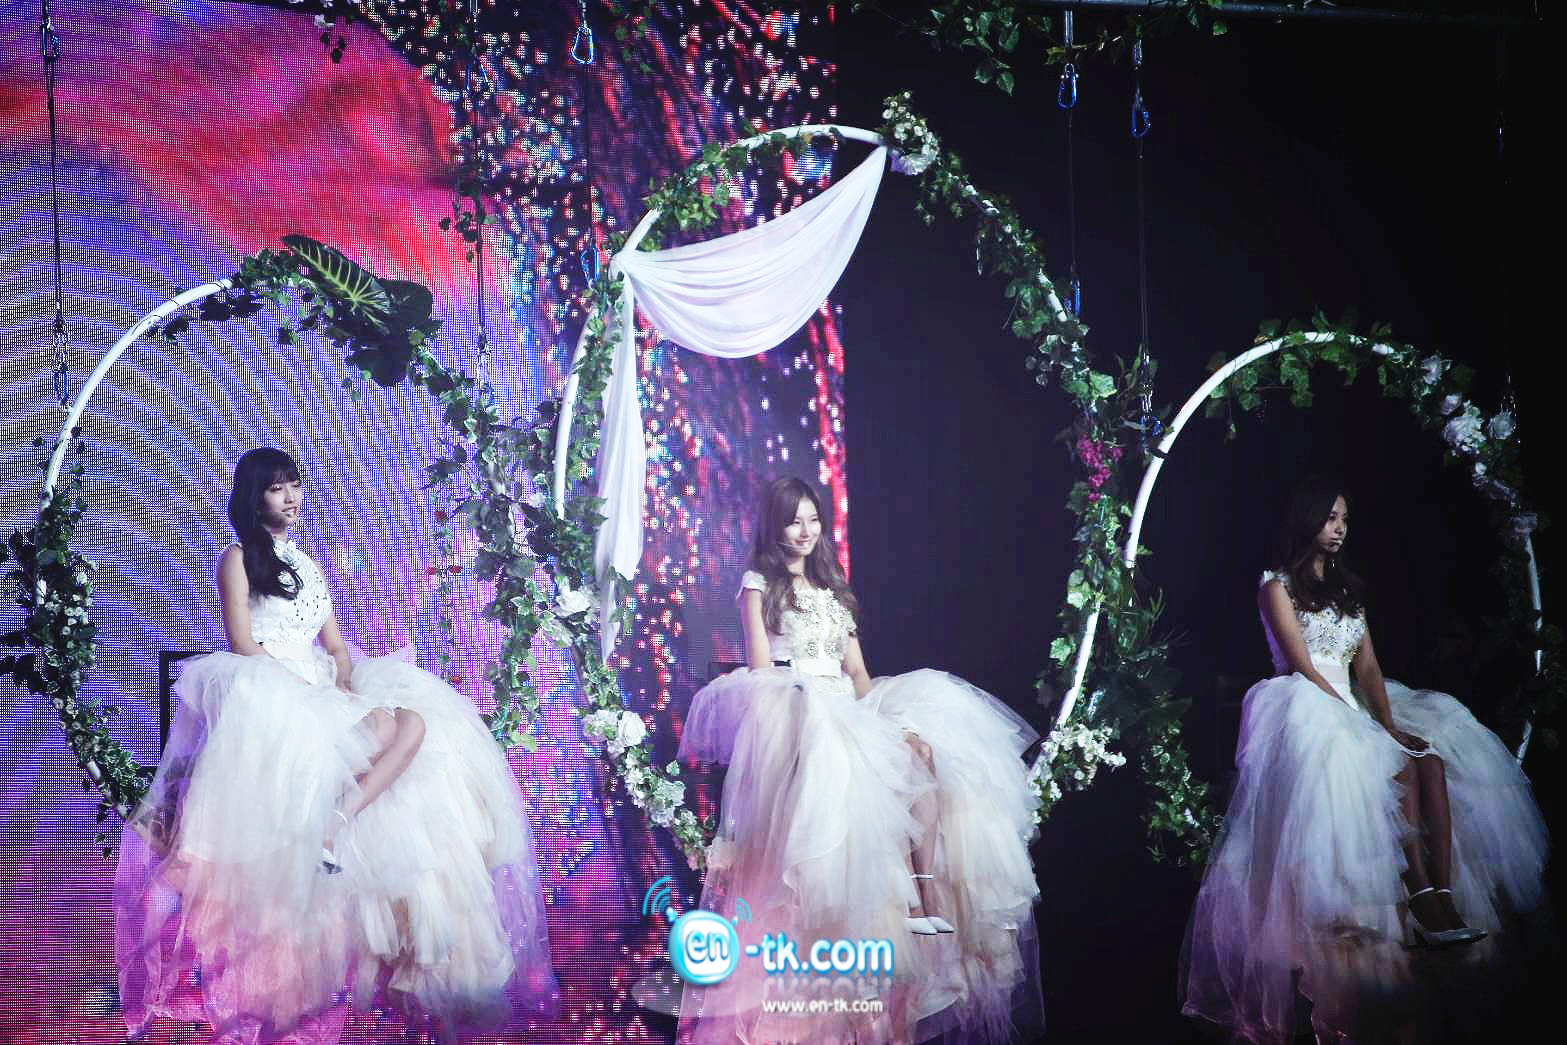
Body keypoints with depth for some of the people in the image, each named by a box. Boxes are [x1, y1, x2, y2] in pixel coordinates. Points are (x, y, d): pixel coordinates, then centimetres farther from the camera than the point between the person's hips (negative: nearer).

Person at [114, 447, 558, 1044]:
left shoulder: (306, 564, 26)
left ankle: (334, 825, -40)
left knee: (414, 721, -24)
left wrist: (344, 679, -3)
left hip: (323, 694, 7)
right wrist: (307, 686, -16)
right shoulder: (239, 559, 6)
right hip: (269, 694, -7)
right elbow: (243, 645, -6)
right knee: (386, 728, -33)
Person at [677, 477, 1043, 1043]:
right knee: (881, 762, -33)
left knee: (920, 752, -24)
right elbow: (761, 667, -4)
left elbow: (857, 669, 18)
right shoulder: (759, 583, 7)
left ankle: (927, 899, -31)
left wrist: (885, 714, -2)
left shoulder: (832, 587, 24)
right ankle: (905, 901, -34)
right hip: (793, 710, -6)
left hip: (846, 711, 6)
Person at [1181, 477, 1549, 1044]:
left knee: (1431, 757, -22)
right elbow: (1303, 667, -10)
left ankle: (1446, 903, -35)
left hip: (1355, 712, 6)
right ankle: (1426, 905, -39)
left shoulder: (1347, 589, 22)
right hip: (1309, 714, -6)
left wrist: (1386, 722, -10)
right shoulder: (1277, 585, 1)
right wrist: (1373, 730, -18)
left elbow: (1368, 668, 11)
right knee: (1399, 764, -31)